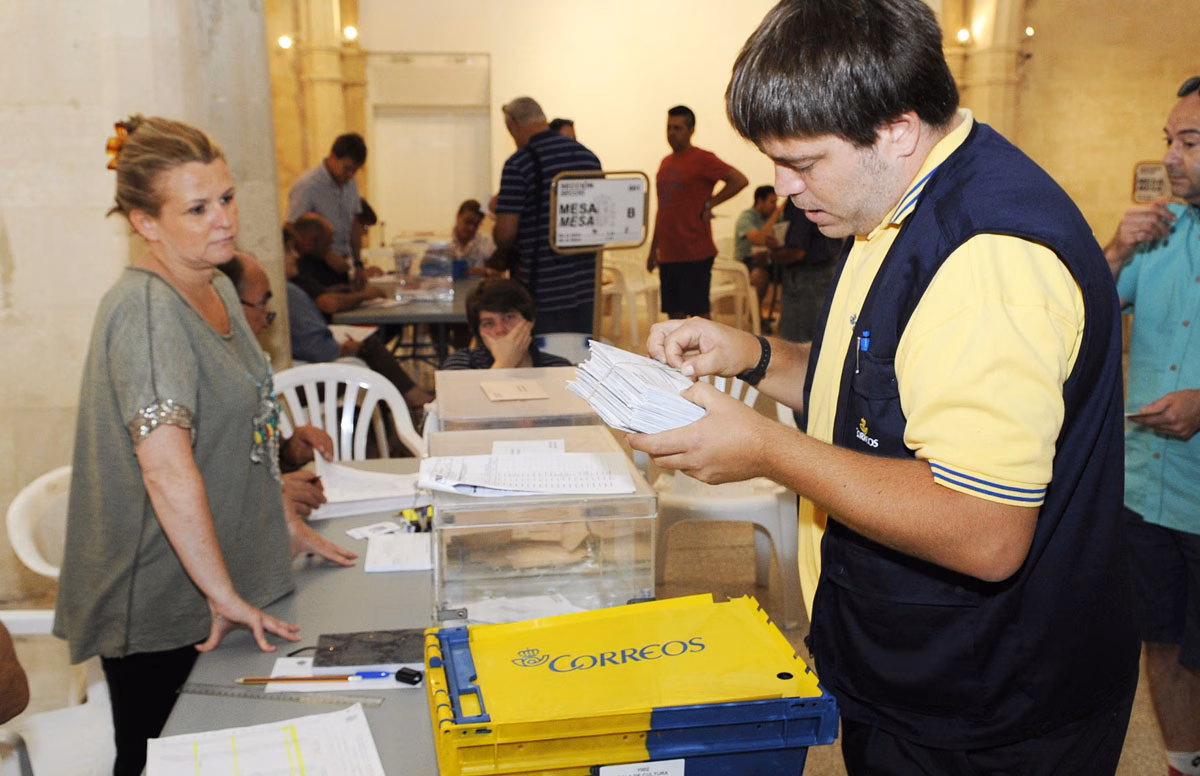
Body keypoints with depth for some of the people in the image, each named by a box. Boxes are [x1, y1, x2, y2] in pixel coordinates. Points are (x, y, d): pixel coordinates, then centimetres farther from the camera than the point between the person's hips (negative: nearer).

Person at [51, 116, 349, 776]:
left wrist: (280, 516, 18)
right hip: (159, 604, -8)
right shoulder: (146, 309, -24)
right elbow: (166, 468, -32)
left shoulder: (218, 288, 6)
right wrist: (223, 592, -27)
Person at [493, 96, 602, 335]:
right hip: (585, 287, 6)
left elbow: (505, 232, -13)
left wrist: (503, 255, 7)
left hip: (542, 292, -6)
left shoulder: (518, 164, -11)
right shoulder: (589, 157, 8)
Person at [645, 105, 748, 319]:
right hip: (668, 254, 7)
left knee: (698, 311, -4)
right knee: (673, 313, 9)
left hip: (695, 255, -7)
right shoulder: (666, 162, 16)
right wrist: (653, 248, 20)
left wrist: (709, 204, -12)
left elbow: (739, 180, -15)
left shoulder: (702, 159, -6)